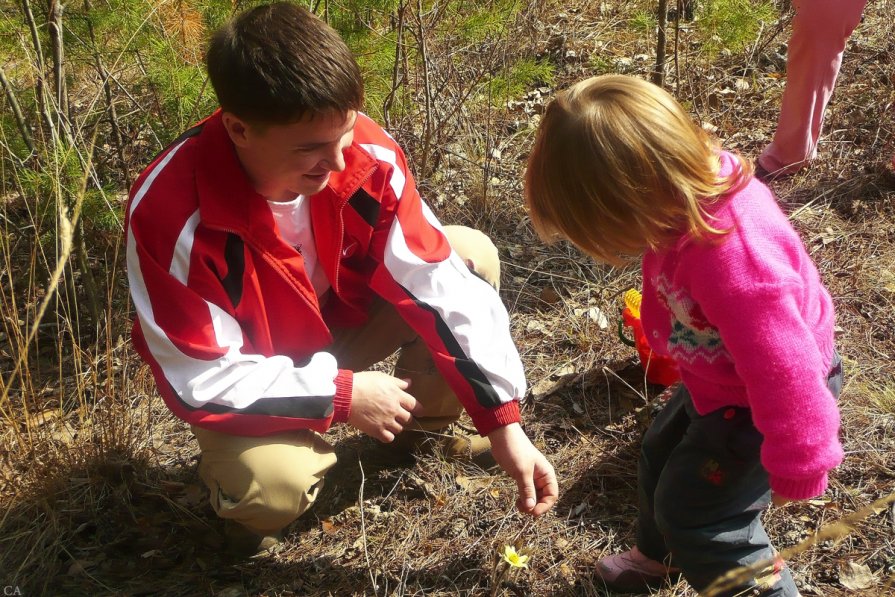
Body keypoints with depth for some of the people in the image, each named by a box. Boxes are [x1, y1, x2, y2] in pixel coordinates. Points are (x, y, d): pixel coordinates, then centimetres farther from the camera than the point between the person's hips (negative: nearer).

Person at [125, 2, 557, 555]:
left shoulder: (367, 154, -26)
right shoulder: (173, 212, -36)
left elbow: (439, 280, -21)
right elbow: (198, 379, -29)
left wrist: (503, 423, -23)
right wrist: (342, 395, -27)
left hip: (339, 316, 4)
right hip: (239, 373, -4)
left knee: (473, 253, -13)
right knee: (276, 486, -34)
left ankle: (426, 417, 11)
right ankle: (240, 486, 7)